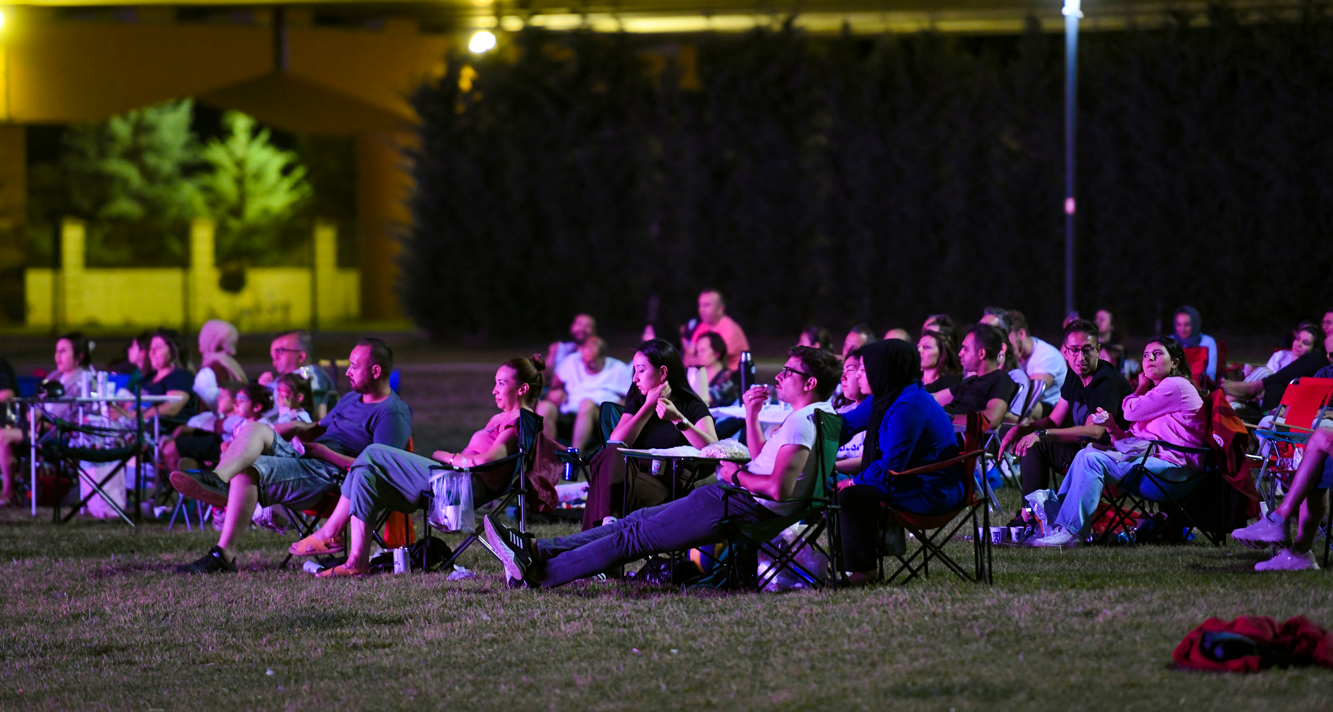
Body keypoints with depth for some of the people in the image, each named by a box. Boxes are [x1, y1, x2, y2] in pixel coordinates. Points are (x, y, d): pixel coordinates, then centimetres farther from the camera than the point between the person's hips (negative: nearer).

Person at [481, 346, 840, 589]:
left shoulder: (802, 422, -17)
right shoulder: (813, 417, 17)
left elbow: (778, 487, -29)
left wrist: (735, 474, -12)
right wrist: (751, 415, 17)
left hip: (743, 508, -10)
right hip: (749, 502, 10)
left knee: (638, 534, -7)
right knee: (638, 521, 7)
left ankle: (540, 574, -5)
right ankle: (536, 551, 3)